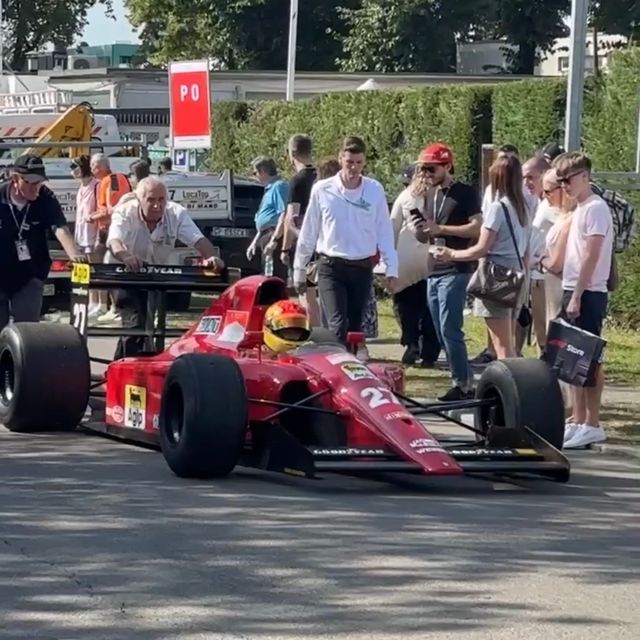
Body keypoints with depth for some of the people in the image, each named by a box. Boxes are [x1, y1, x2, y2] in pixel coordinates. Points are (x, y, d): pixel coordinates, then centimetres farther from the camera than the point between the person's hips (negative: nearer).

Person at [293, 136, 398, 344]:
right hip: (331, 268, -2)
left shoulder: (375, 190, -1)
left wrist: (391, 269, -2)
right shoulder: (322, 190, -4)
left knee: (354, 327, 9)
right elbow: (308, 233, 4)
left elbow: (384, 232, 3)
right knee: (338, 326, -15)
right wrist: (299, 270, 8)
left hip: (362, 269, 2)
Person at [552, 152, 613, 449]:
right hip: (572, 291, 9)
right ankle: (578, 421, 14)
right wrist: (569, 295, 13)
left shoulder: (595, 208, -11)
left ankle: (592, 425, -4)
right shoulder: (578, 210, 16)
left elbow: (591, 256, -17)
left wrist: (577, 296, -19)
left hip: (588, 294, -9)